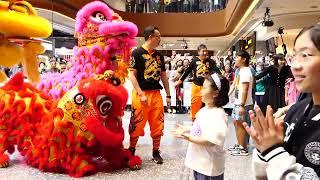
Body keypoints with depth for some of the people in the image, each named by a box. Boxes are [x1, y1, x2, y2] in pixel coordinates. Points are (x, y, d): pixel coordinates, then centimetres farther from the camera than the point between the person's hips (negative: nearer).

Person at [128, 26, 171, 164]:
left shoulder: (159, 55, 13)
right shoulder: (137, 53, -6)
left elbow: (163, 76, 17)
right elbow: (132, 75, -10)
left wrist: (168, 95, 13)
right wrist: (141, 94, -17)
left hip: (156, 94, 5)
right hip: (141, 94, -5)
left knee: (157, 125, 9)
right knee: (137, 125, 2)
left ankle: (156, 152, 24)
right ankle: (131, 151, 22)